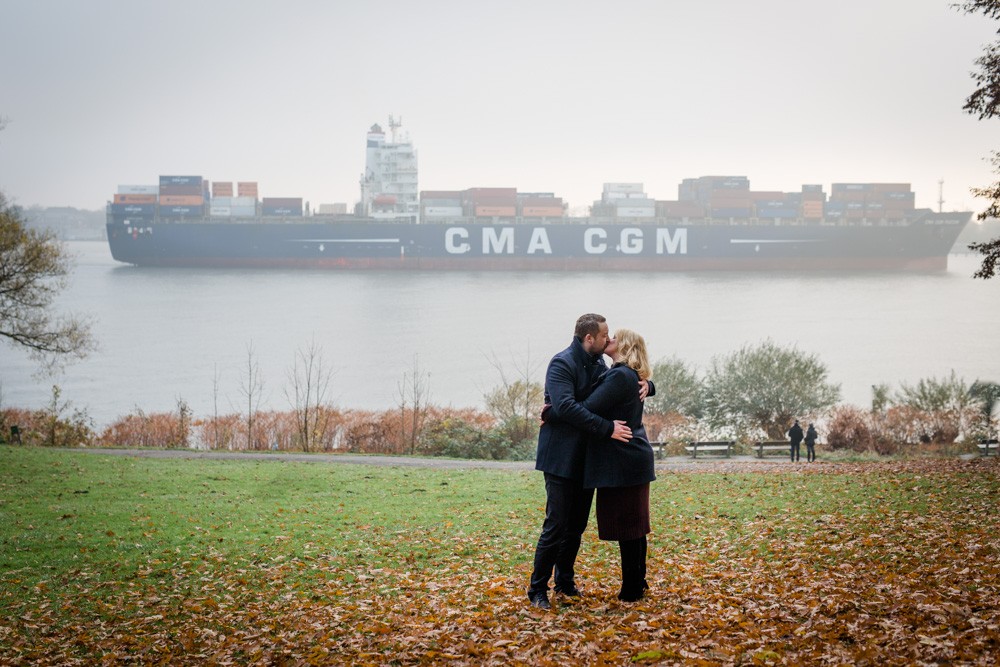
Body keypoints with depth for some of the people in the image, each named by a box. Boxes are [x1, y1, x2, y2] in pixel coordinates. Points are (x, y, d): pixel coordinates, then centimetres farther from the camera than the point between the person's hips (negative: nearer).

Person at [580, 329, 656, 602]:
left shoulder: (620, 376, -17)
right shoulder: (631, 376, 14)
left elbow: (588, 408, -22)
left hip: (622, 463, -10)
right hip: (634, 459, 10)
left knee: (626, 526, -3)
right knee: (634, 524, 16)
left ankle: (632, 588, 3)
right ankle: (637, 582, 24)